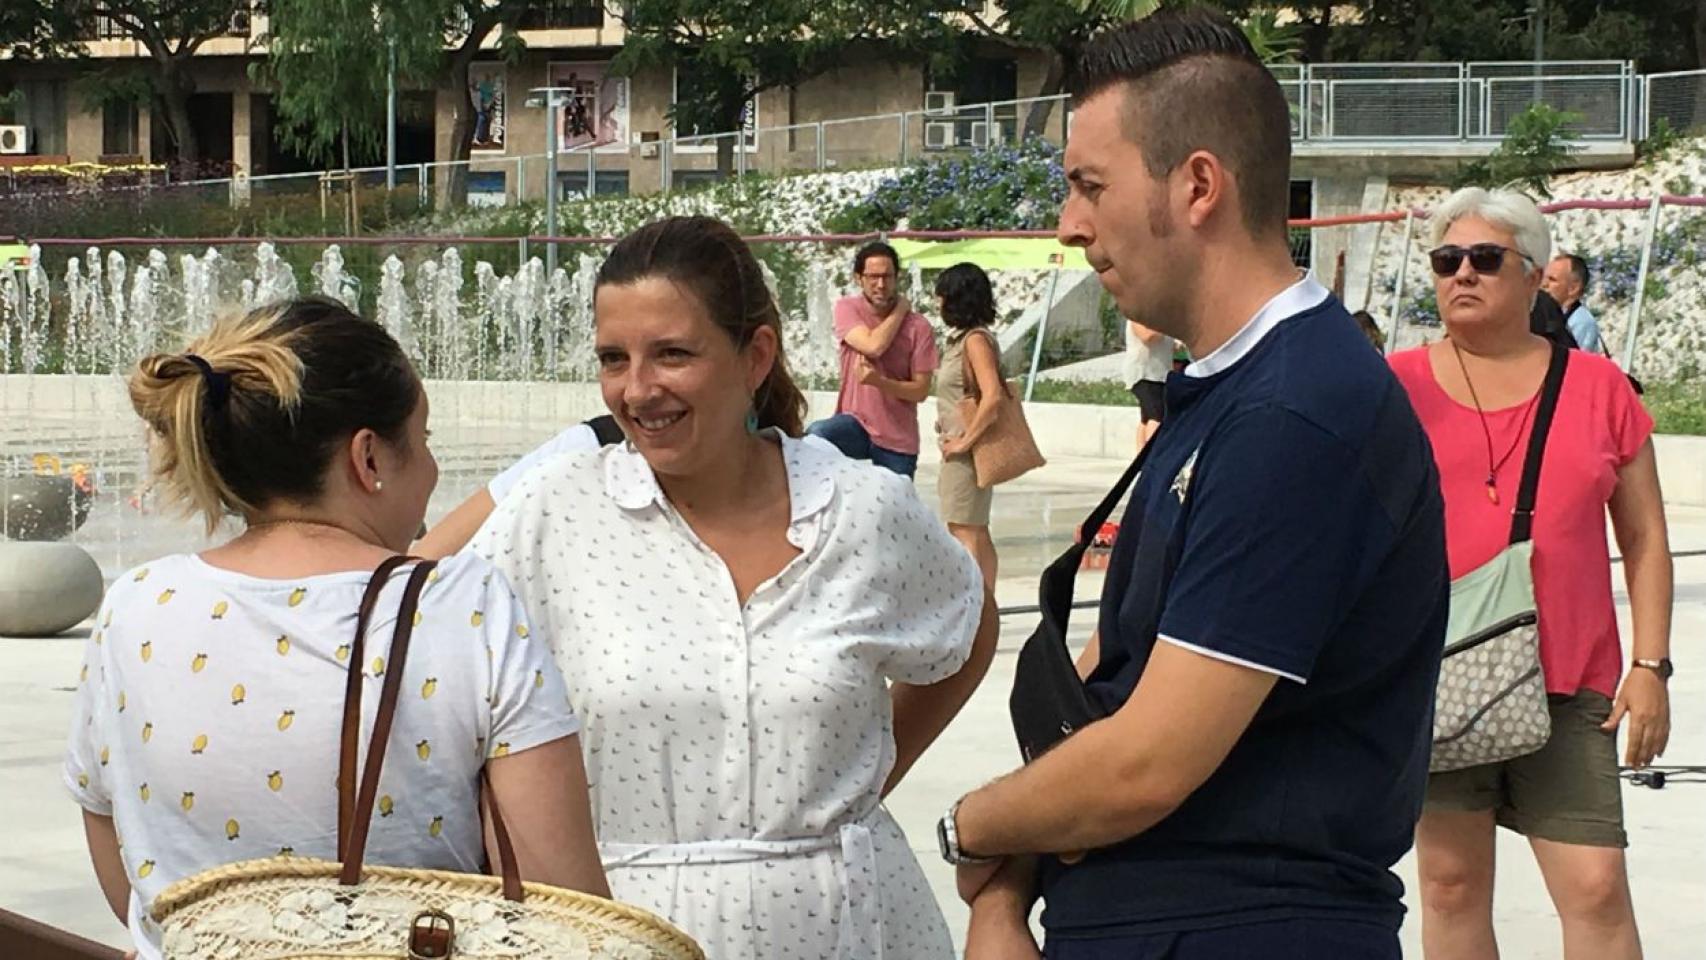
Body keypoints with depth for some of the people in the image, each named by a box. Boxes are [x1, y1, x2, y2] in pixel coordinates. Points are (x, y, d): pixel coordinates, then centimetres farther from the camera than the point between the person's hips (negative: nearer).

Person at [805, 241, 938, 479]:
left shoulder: (918, 327, -5)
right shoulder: (847, 308, -4)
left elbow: (920, 390, -6)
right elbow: (874, 345, -22)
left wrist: (879, 381, -23)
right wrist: (900, 310, -9)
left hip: (898, 441, 1)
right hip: (856, 423, -1)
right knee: (817, 436, -35)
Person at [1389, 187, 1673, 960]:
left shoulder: (1597, 387, 6)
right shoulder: (1398, 386, 4)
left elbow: (1645, 538, 9)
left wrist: (1650, 665, 1)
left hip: (1569, 682, 0)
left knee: (1597, 889, -6)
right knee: (1451, 882, 5)